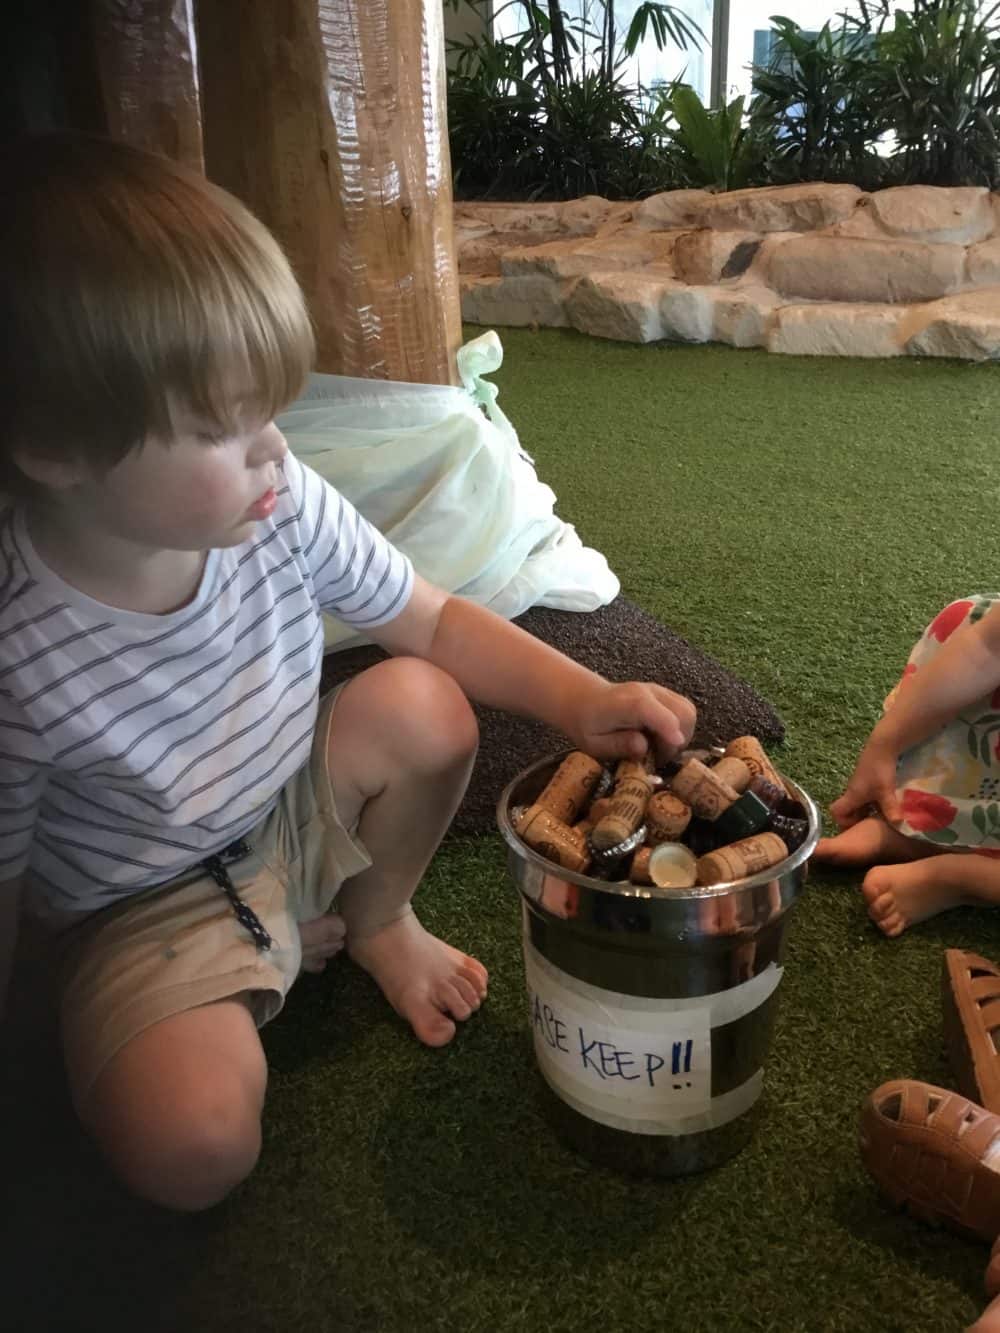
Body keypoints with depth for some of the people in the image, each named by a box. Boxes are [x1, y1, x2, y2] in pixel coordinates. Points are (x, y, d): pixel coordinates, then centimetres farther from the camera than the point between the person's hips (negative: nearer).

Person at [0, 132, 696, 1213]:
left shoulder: (282, 507, -20)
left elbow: (435, 621, -7)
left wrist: (578, 696, -21)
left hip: (298, 816, 4)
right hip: (143, 909, -3)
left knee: (423, 707, -22)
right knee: (193, 1149, -25)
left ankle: (374, 923, 7)